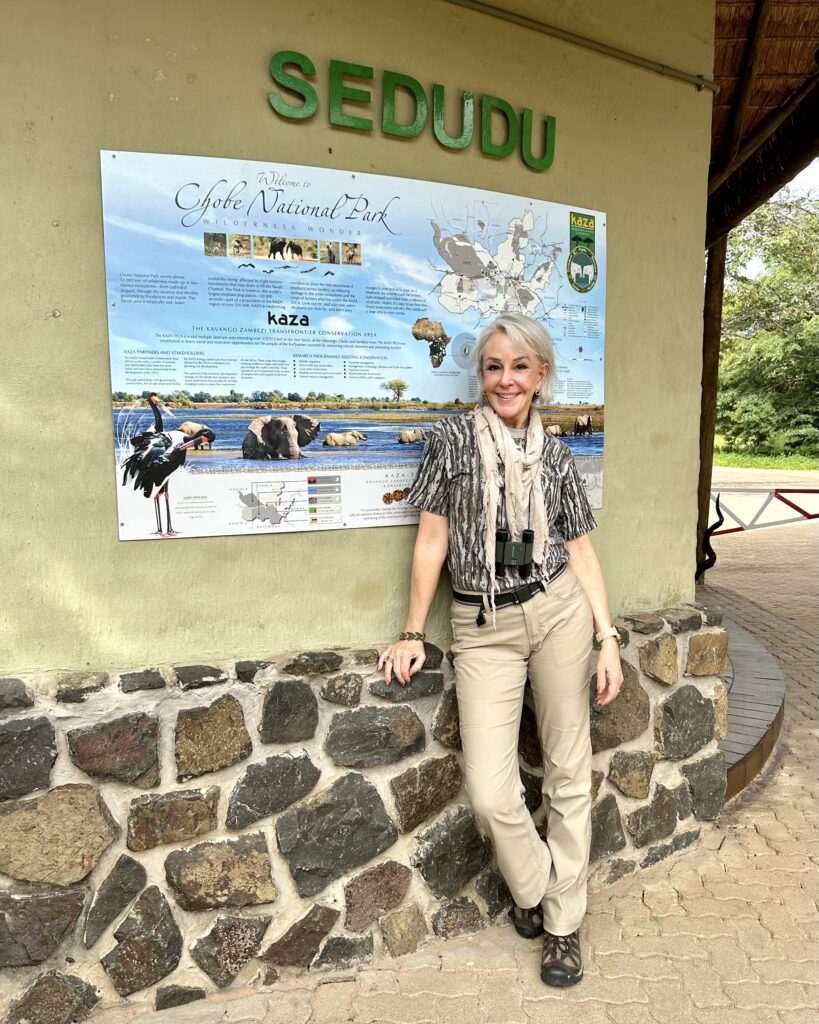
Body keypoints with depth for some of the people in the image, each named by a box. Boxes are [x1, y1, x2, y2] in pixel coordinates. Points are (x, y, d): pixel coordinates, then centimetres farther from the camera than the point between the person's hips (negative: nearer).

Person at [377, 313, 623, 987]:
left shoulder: (556, 456, 6)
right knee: (490, 793, -5)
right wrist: (413, 633, -2)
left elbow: (582, 551, 7)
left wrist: (608, 638, 0)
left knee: (569, 772, 9)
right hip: (483, 627, -2)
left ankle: (564, 924, 29)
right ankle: (532, 890, 28)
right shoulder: (453, 438, -1)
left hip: (559, 611, 2)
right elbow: (432, 539, -1)